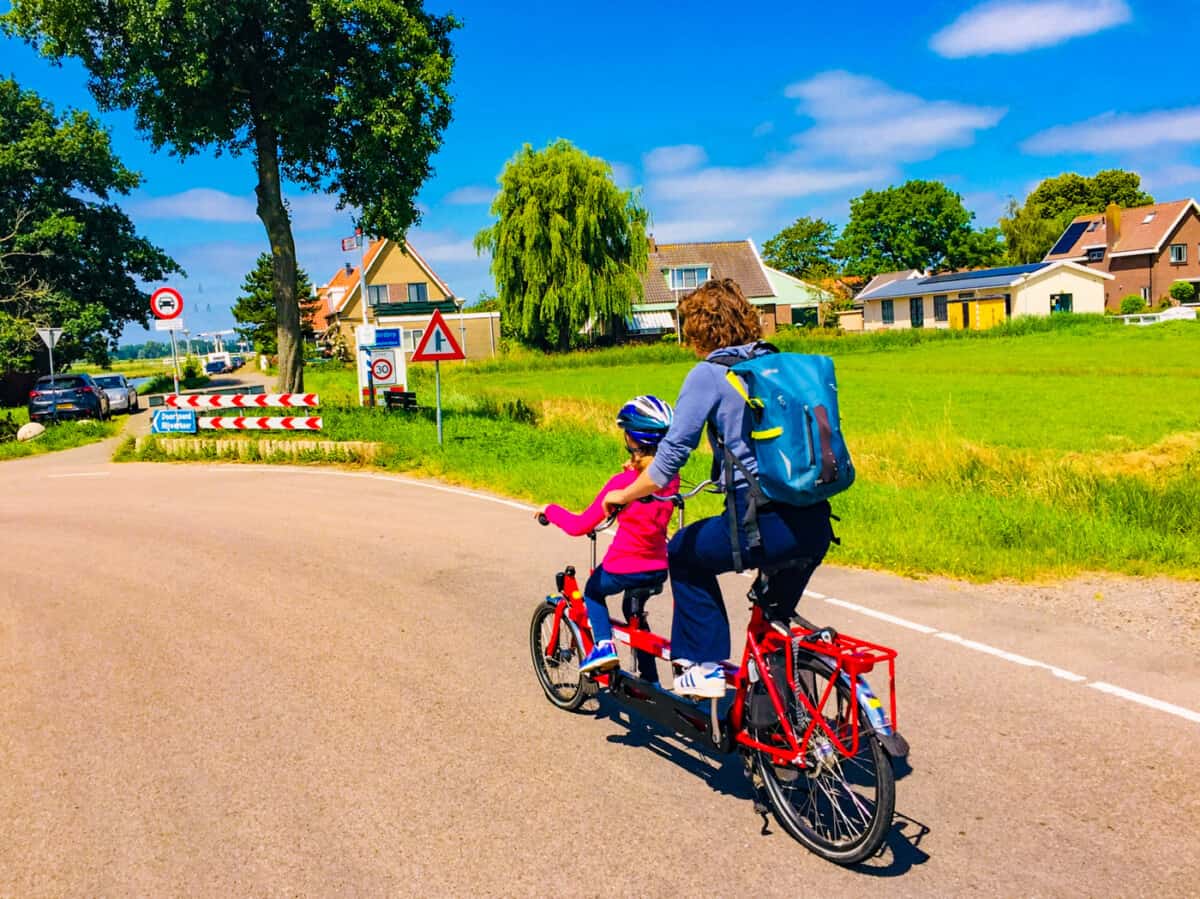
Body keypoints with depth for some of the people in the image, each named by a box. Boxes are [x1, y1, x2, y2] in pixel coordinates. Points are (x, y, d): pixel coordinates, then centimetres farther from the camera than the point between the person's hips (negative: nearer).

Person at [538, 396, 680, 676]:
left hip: (622, 570, -5)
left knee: (594, 590, 27)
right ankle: (649, 680, 32)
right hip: (658, 570, 5)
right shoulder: (671, 479, -3)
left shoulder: (623, 482, -18)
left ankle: (603, 644, 8)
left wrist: (550, 510, 0)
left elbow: (579, 526, -14)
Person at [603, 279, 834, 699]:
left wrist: (623, 495, 6)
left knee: (685, 554, 20)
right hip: (815, 526, 7)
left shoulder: (708, 375, -4)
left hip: (763, 527, -6)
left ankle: (704, 668, 19)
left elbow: (672, 454, -9)